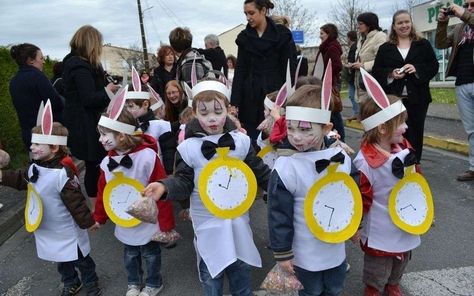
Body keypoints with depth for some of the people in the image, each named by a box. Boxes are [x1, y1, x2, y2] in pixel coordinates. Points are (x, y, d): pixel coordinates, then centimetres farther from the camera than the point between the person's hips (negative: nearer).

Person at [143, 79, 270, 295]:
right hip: (208, 223, -2)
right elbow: (183, 182, -9)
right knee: (211, 275, 17)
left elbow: (259, 172, 0)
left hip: (238, 219, 2)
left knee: (241, 270, 23)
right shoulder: (188, 148, -12)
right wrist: (165, 186, -28)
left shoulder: (241, 141, -6)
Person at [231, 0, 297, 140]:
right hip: (250, 96, 3)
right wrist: (234, 103, -4)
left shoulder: (282, 34, -1)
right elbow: (240, 71, 5)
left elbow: (290, 69, -3)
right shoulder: (244, 37, 9)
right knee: (251, 138, 3)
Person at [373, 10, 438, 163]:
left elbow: (434, 66, 4)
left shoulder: (423, 44, 9)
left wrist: (417, 69, -14)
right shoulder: (385, 48, 8)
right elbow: (376, 72, 4)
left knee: (415, 134, 6)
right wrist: (391, 74, -14)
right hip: (392, 99, -1)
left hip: (417, 99, 1)